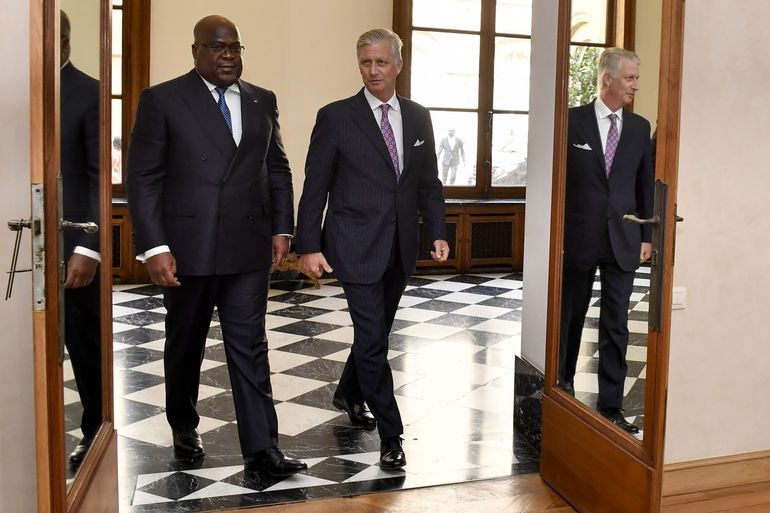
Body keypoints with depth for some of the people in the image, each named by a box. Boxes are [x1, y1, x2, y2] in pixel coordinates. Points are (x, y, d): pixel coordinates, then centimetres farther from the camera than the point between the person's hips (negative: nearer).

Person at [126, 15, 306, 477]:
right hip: (187, 247, -2)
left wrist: (281, 228, 5)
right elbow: (143, 178, -6)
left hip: (248, 247, 2)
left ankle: (261, 447, 5)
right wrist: (154, 247, -14)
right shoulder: (162, 99, -2)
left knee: (250, 346, 1)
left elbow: (278, 169, 14)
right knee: (186, 345, 15)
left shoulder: (263, 101, 9)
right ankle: (184, 427, 36)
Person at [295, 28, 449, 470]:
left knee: (376, 332, 18)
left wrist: (438, 232, 2)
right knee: (373, 341, -3)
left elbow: (429, 182, 11)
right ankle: (391, 434, 9)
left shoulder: (419, 117, 8)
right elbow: (315, 187, -6)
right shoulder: (336, 117, -5)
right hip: (357, 247, -5)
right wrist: (309, 246, -11)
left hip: (400, 248, 5)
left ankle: (349, 394, 43)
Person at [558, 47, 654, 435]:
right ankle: (563, 389, 31)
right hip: (578, 238, -2)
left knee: (616, 326, 4)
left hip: (623, 241, 2)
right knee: (570, 319, 12)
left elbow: (646, 185, 10)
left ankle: (610, 406, 14)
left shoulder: (640, 128, 6)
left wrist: (647, 236, 7)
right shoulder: (572, 120, -4)